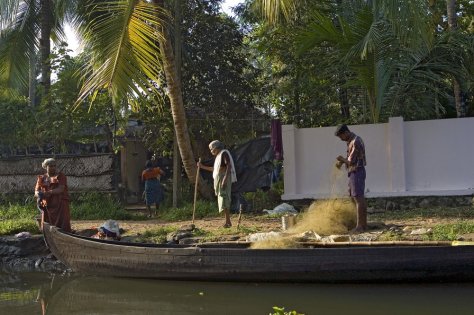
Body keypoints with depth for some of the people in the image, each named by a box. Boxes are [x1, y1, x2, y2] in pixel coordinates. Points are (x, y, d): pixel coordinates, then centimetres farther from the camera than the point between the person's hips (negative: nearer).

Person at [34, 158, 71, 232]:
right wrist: (39, 195, -18)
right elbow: (36, 191, 7)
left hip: (60, 205, -3)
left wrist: (48, 193, -23)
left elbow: (61, 189, -11)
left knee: (62, 227, -11)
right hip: (47, 206, 4)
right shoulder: (41, 178, 15)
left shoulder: (60, 176, 3)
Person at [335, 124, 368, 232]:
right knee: (358, 198, 12)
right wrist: (342, 161, 3)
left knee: (358, 198, -10)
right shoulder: (352, 140, 14)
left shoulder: (356, 142, -18)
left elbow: (351, 161, -19)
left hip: (357, 172, -10)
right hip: (354, 172, 10)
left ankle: (359, 226, -10)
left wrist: (342, 160, -5)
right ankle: (364, 223, 17)